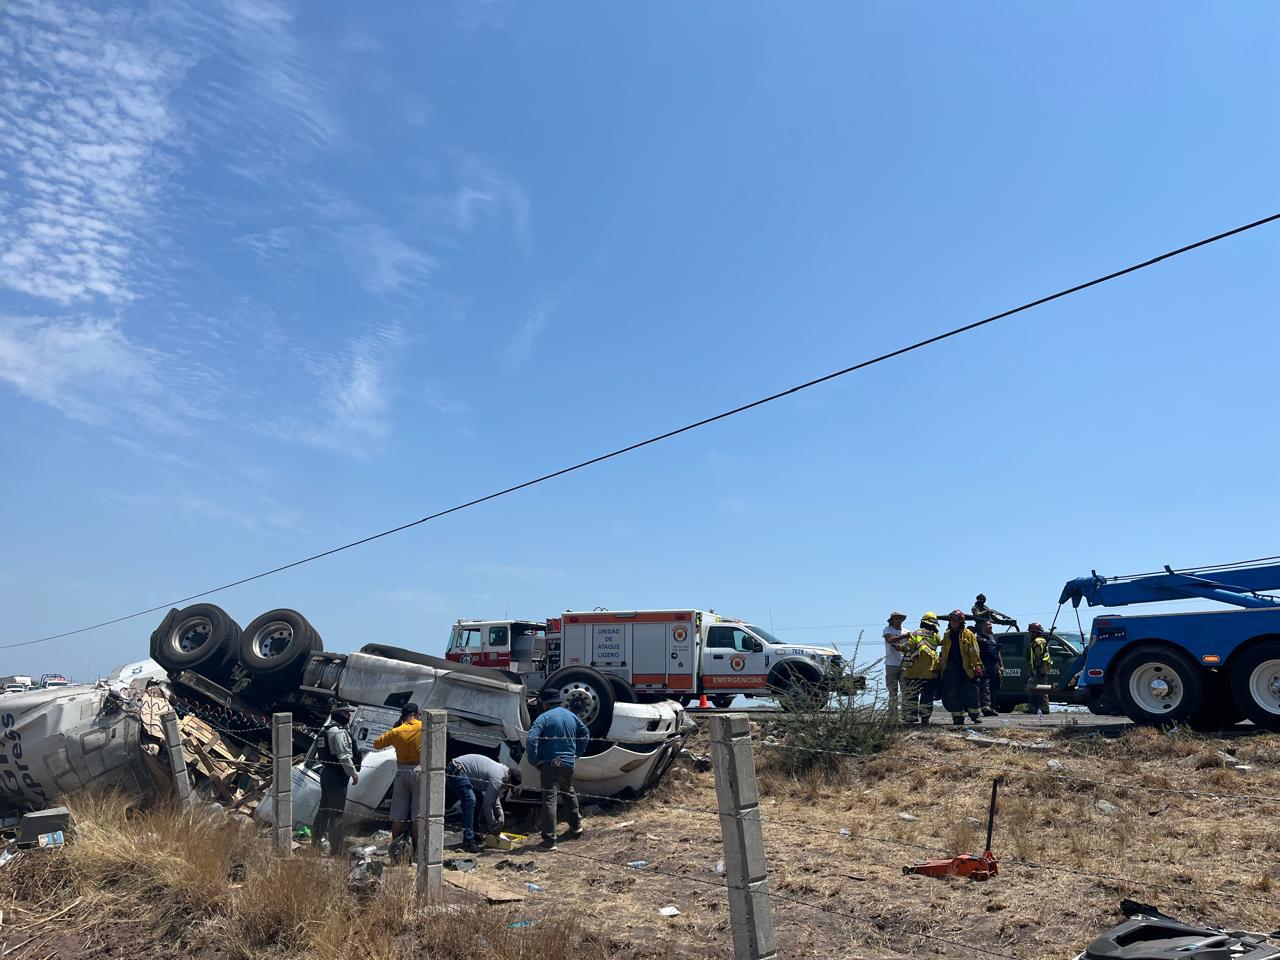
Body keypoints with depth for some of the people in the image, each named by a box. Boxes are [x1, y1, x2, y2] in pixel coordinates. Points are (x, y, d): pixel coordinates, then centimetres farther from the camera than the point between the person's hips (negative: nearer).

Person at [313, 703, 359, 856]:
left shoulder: (325, 730, 15)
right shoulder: (339, 732, -17)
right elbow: (344, 756, -21)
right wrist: (354, 773, -13)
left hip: (325, 773, 10)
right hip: (337, 775, -10)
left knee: (324, 809, 19)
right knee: (337, 812, -5)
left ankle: (315, 843, 28)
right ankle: (335, 850, -2)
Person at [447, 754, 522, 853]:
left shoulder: (502, 769, 9)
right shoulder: (497, 778, -21)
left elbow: (495, 797, 21)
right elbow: (488, 804, -16)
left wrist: (501, 814, 10)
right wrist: (493, 825, -3)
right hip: (456, 772, -11)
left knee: (480, 799, 15)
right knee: (470, 801, -22)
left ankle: (474, 834, 23)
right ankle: (468, 842, -20)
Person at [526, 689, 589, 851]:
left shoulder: (544, 717, -10)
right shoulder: (572, 716, 9)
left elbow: (532, 738, -21)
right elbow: (585, 734, 21)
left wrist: (535, 761, -12)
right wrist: (577, 753, 24)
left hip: (550, 763, -6)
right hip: (568, 763, 6)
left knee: (550, 799, -6)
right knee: (569, 792, 27)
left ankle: (549, 840, -9)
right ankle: (576, 825, 40)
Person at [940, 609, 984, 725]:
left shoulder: (968, 634, 1)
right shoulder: (947, 635, 14)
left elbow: (974, 652, -3)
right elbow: (944, 653, 18)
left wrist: (977, 665, -11)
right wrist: (943, 667, 14)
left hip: (966, 668, -4)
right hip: (950, 669, 4)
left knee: (971, 692, -1)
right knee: (952, 694, 2)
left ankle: (974, 714, 11)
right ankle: (957, 716, 9)